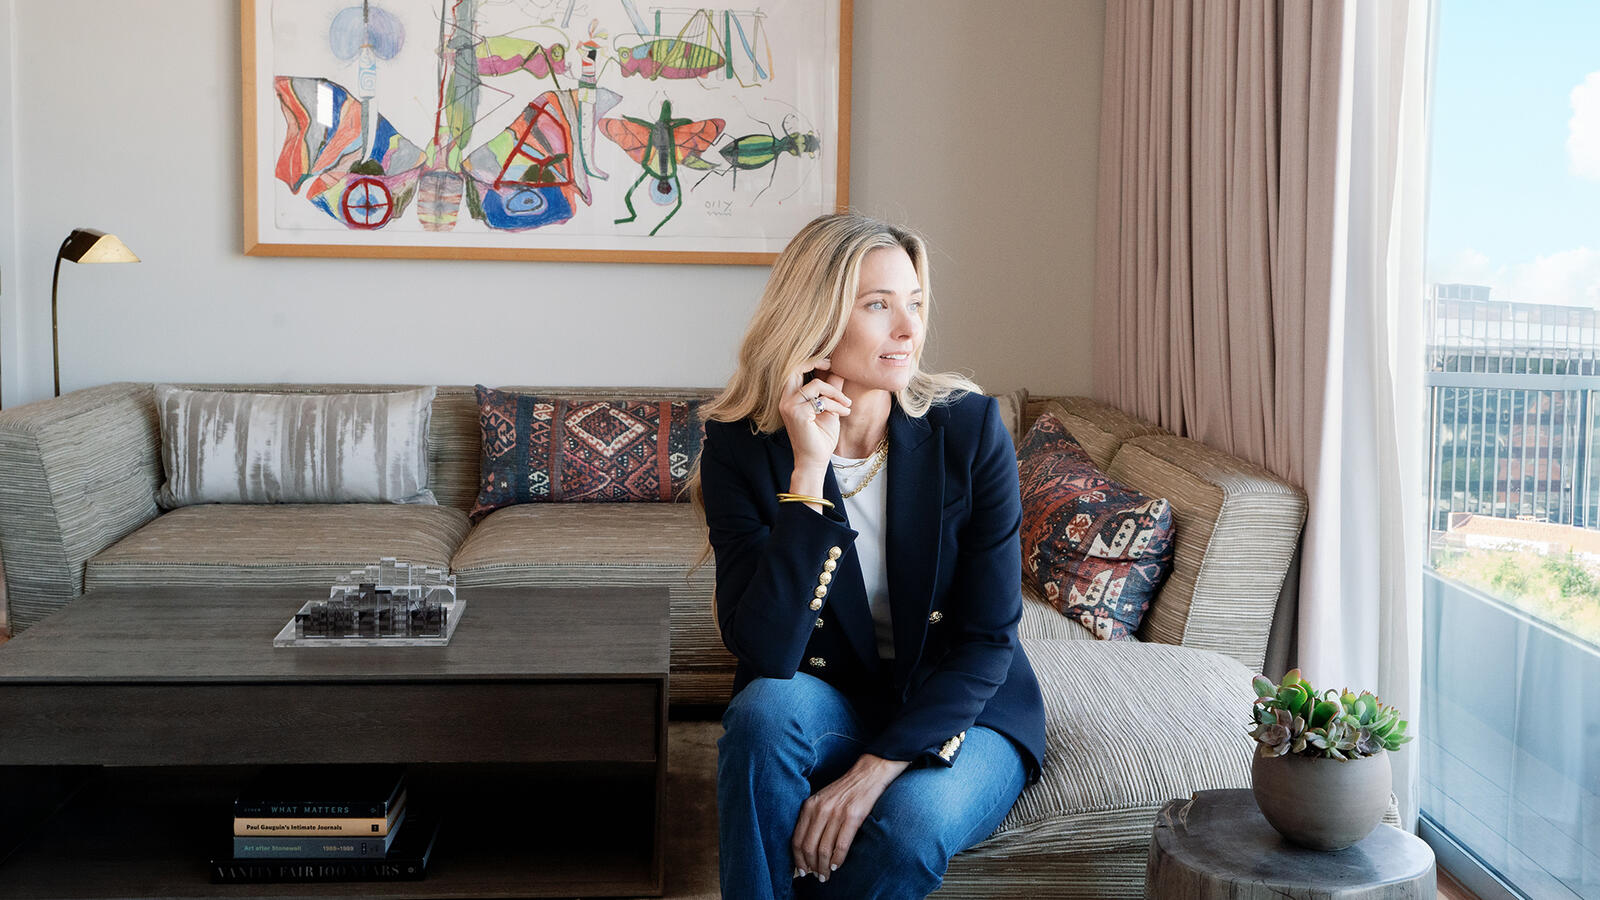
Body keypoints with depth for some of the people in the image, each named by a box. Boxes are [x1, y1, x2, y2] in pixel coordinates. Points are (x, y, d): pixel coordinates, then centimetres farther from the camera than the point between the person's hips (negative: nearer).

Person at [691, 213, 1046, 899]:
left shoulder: (970, 428, -13)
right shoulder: (742, 449, -13)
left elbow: (988, 639, -13)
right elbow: (764, 652, -24)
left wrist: (877, 768, -24)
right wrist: (808, 471, -30)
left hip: (960, 712, -1)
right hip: (832, 706, 1)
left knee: (910, 822, -31)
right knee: (768, 704, -32)